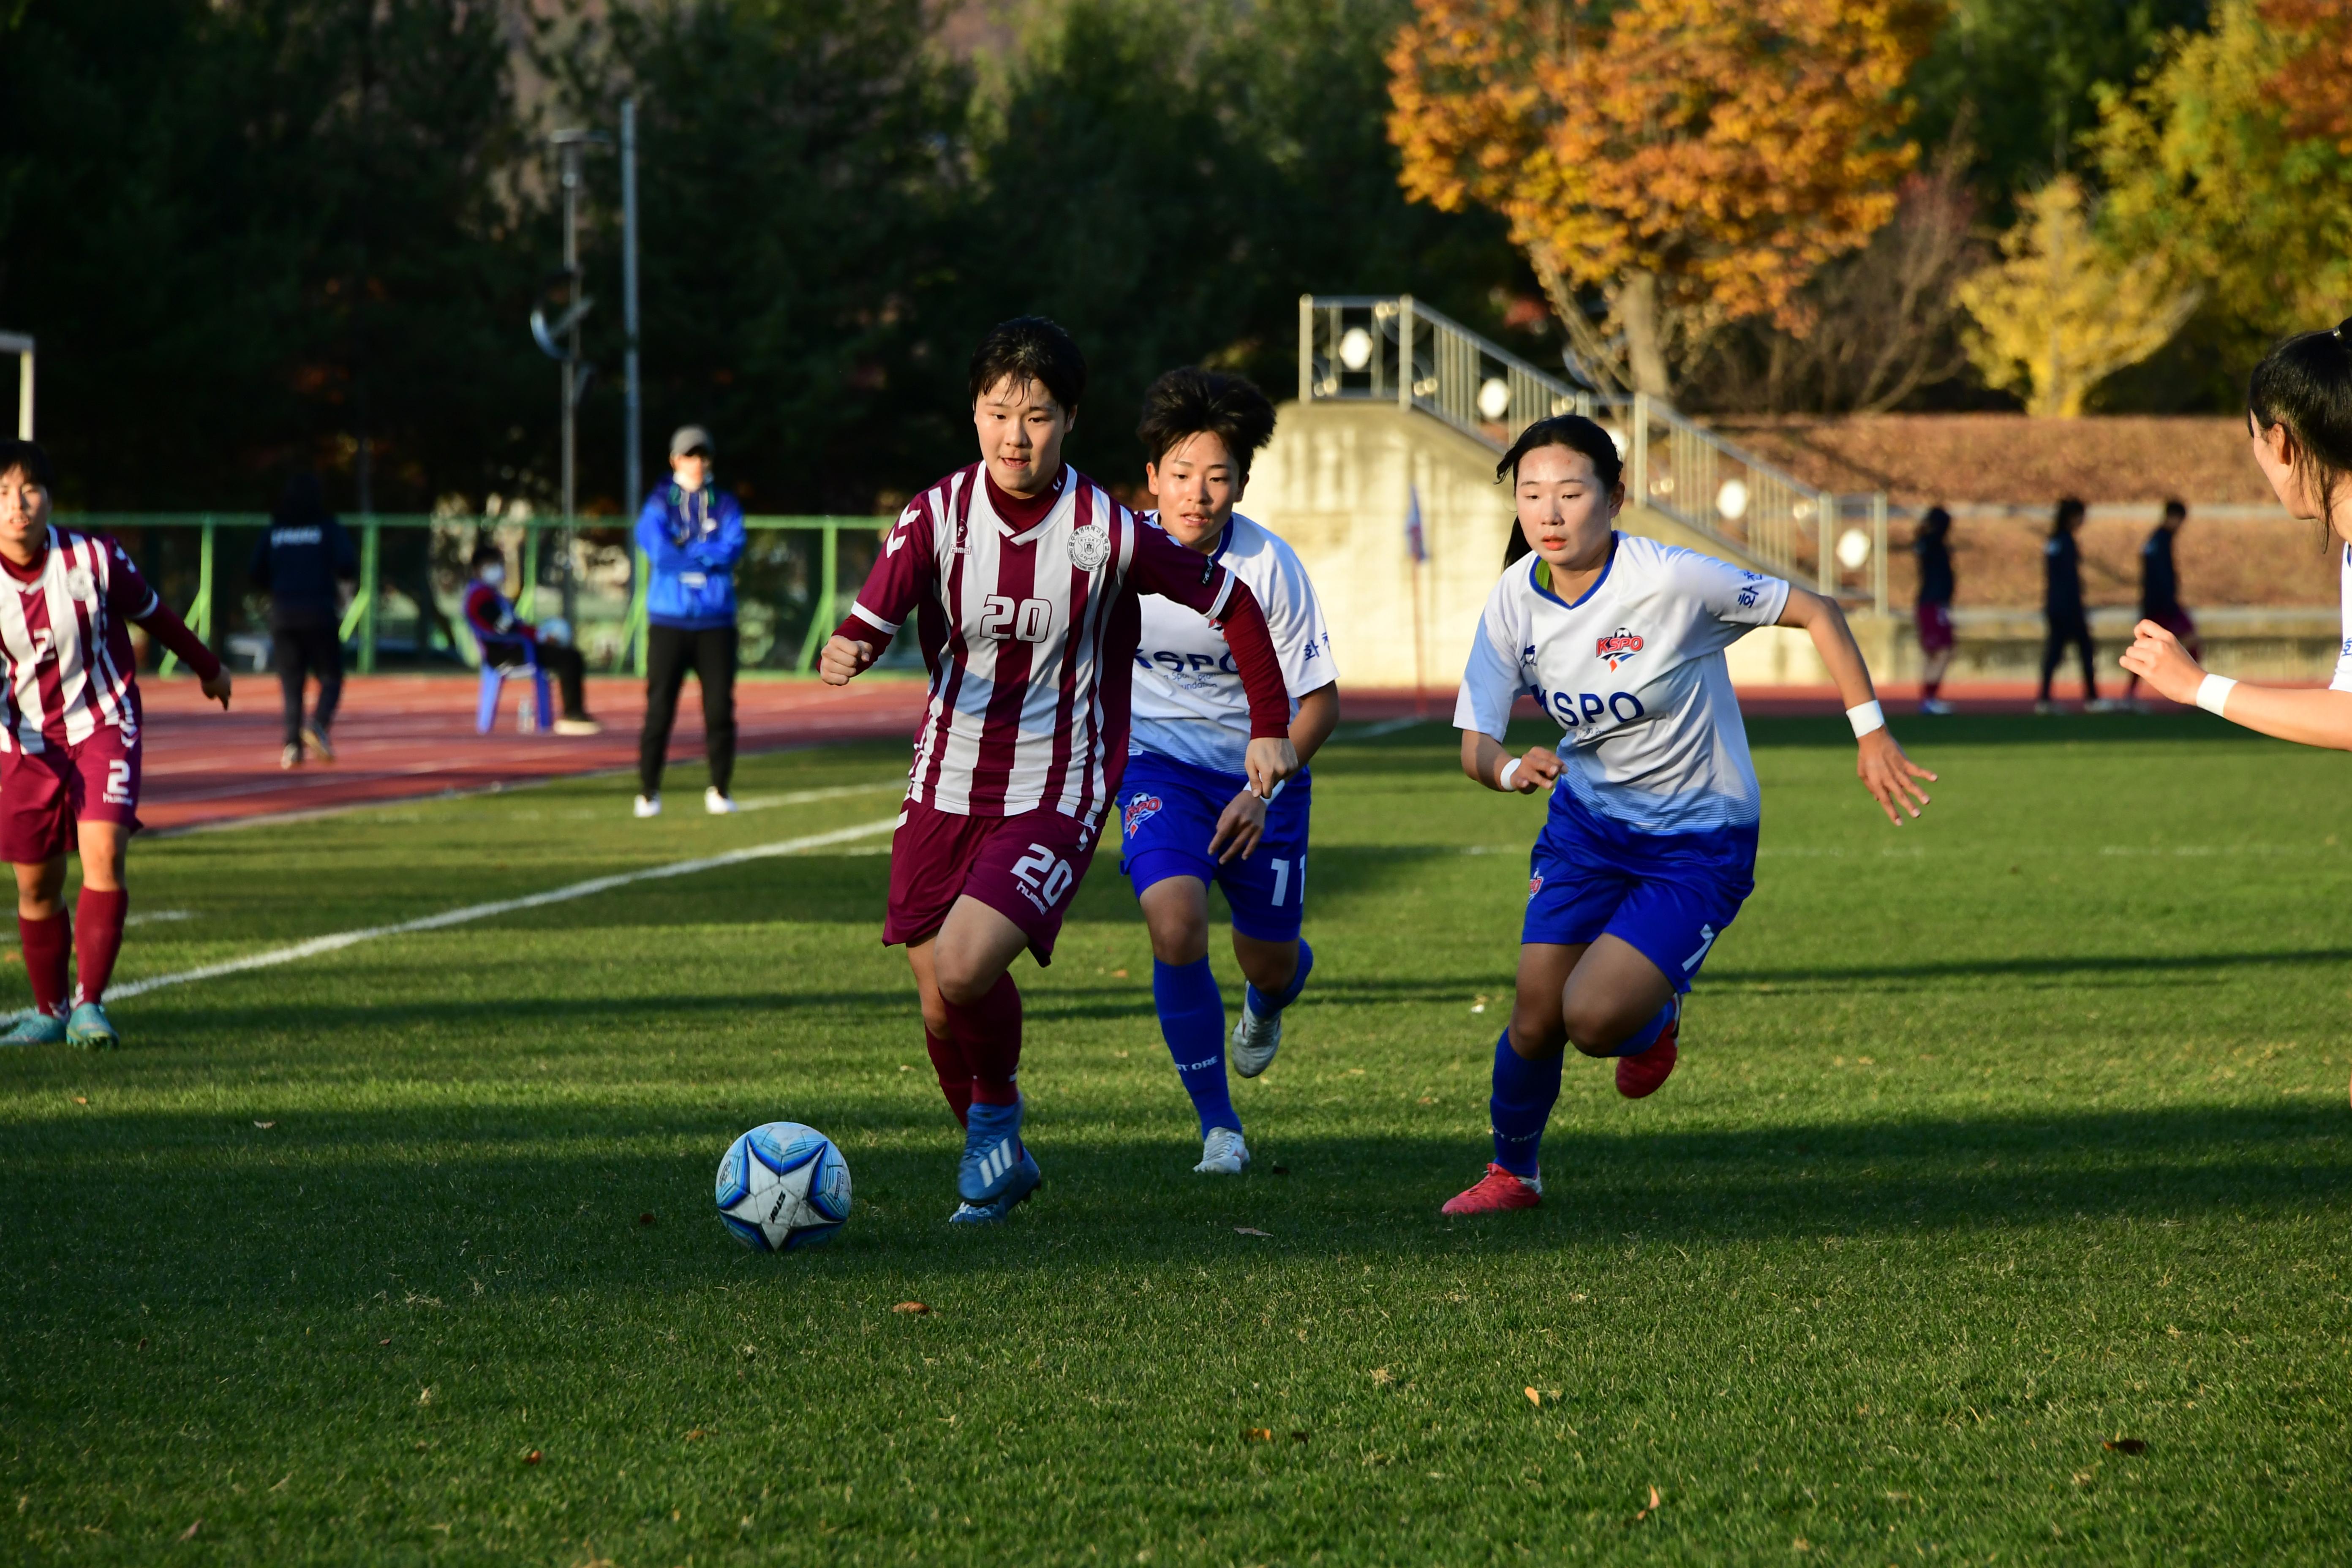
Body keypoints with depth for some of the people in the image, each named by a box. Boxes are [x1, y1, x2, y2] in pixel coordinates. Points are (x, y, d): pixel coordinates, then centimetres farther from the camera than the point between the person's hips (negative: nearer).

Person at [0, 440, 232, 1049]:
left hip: (103, 728, -1)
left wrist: (208, 668, 21)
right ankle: (50, 1010, 24)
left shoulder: (94, 559, -14)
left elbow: (152, 614, 4)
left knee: (103, 858, -19)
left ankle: (90, 1003, -13)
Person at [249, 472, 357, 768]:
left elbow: (256, 574, 3)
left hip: (282, 614, 3)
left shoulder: (274, 531, 7)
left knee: (291, 682, 8)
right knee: (331, 677, 6)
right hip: (319, 614, -3)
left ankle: (292, 743, -6)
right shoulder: (328, 528, -1)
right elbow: (347, 566, -12)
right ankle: (318, 724, -21)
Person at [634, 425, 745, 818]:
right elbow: (657, 550, -12)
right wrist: (709, 556, -6)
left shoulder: (724, 505, 10)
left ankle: (720, 790, 9)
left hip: (716, 622, 2)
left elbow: (732, 550, -6)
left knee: (720, 707, -2)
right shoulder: (659, 504, 5)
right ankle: (648, 792, 1)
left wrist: (686, 552, -10)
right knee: (659, 708, -5)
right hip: (669, 620, -2)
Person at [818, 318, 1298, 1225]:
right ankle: (996, 1165, 35)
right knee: (941, 1009, 8)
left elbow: (1230, 604, 2)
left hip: (1055, 799, -3)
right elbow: (871, 623, -13)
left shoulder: (1107, 532, -10)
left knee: (965, 969, -24)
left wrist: (1270, 726, 0)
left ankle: (997, 1112, 6)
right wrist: (844, 655, -36)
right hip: (947, 789, 3)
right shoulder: (936, 517, -5)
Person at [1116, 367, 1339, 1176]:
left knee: (1270, 960, 8)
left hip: (1263, 769, 0)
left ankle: (1266, 1004, 51)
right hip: (1161, 761, 0)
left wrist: (1263, 790, -22)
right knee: (1176, 926, -24)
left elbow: (1318, 701, -12)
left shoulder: (1270, 567, -19)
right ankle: (1218, 1124, -7)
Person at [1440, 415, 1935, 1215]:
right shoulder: (1514, 601, -10)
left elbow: (1815, 611, -14)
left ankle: (1655, 1018, 18)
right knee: (1535, 1020, -2)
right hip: (1586, 818, 4)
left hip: (1698, 841, -4)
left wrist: (1871, 733, -13)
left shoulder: (1671, 580, -25)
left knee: (1595, 1018, -20)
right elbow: (1474, 743, -9)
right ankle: (1511, 1171, 27)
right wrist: (1511, 769, -34)